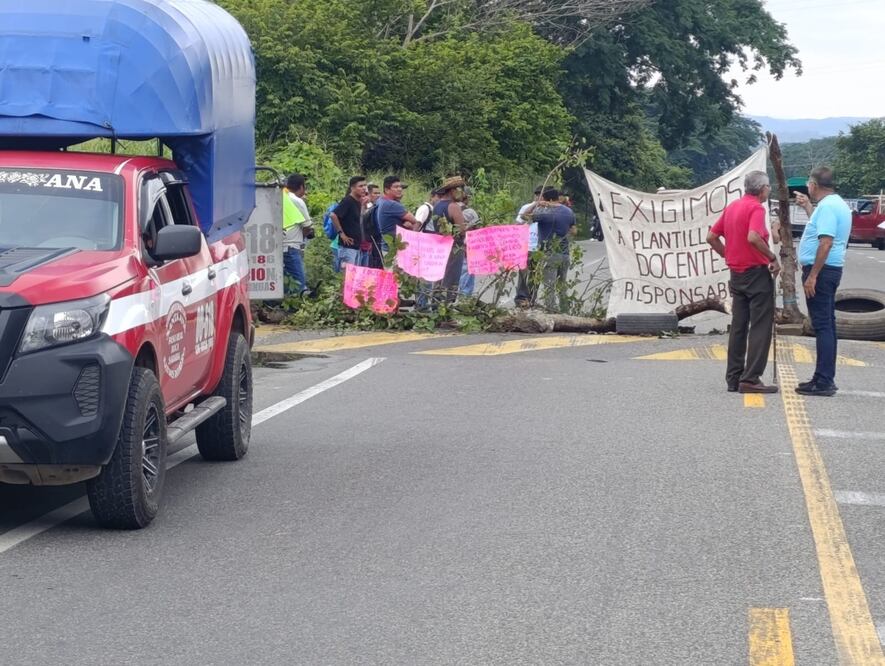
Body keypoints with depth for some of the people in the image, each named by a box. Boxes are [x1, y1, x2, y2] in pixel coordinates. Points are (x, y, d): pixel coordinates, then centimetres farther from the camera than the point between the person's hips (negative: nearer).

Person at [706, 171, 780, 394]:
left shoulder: (732, 207, 11)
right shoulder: (756, 208, -14)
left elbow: (712, 237, 14)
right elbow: (753, 237, -30)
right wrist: (773, 257, -19)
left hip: (736, 273, 8)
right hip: (757, 273, -8)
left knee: (738, 327, 12)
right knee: (760, 327, -5)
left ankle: (734, 378, 13)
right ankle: (751, 378, -9)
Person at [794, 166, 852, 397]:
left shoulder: (827, 206, -18)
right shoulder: (838, 204, 15)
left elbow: (826, 242, -26)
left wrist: (812, 276, -26)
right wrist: (808, 207, 38)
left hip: (821, 270, -11)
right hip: (831, 270, 11)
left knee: (822, 325, -11)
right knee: (826, 325, 14)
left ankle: (823, 382, -12)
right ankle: (825, 378, 20)